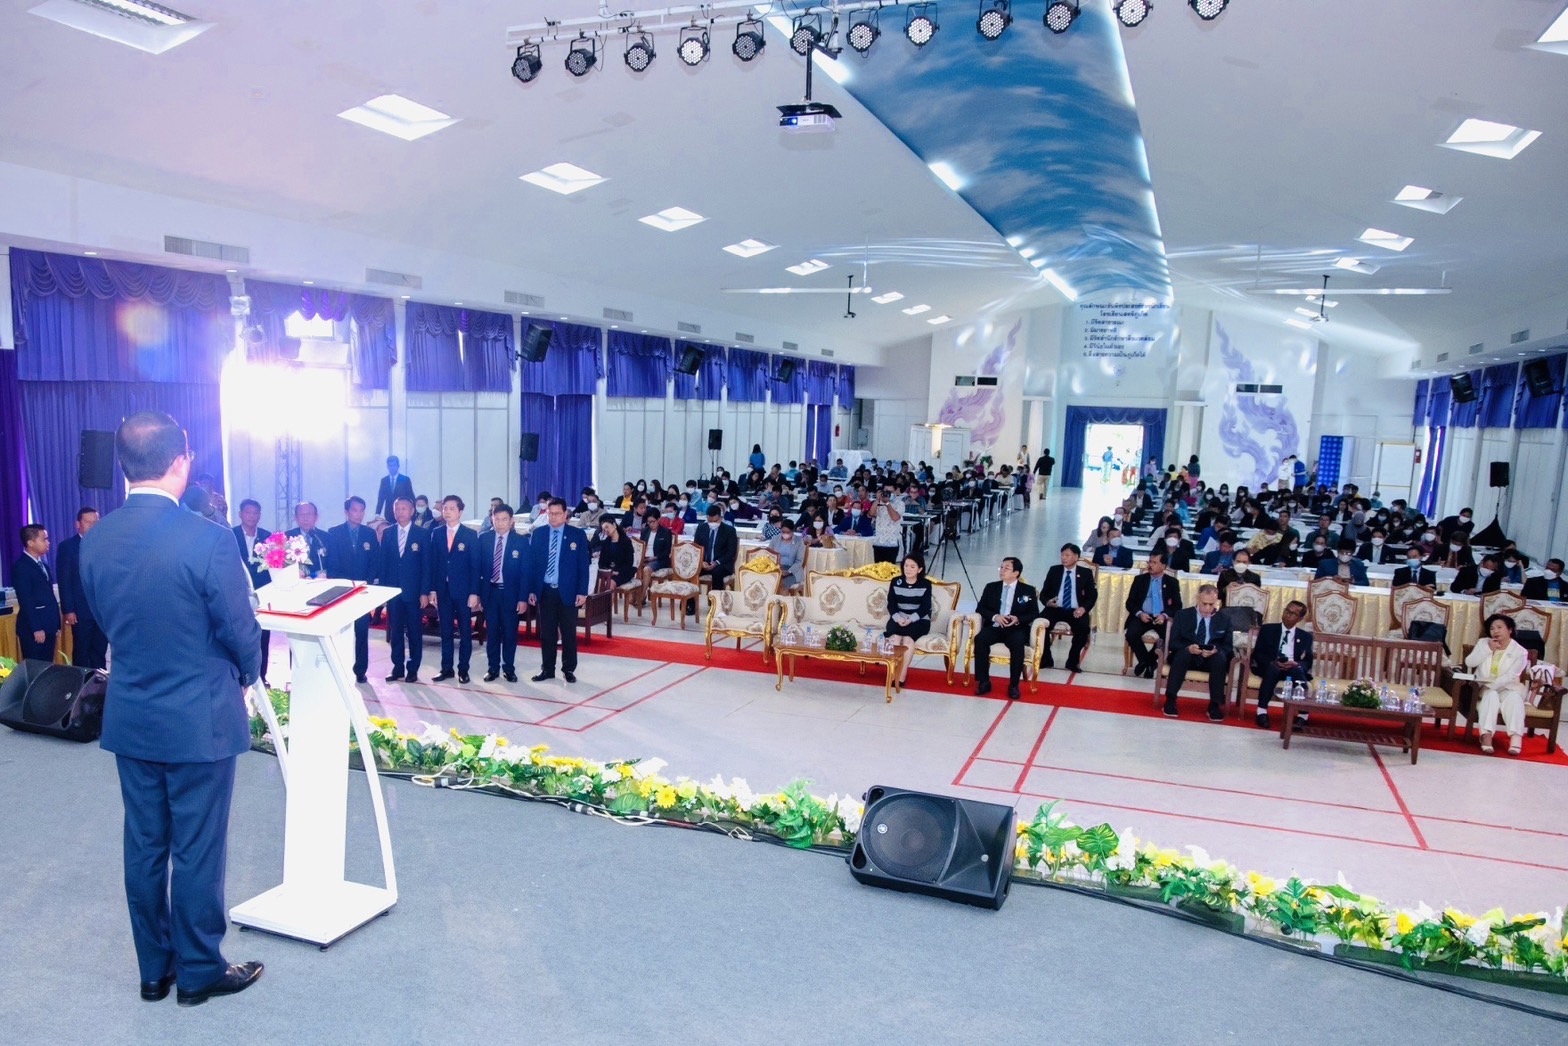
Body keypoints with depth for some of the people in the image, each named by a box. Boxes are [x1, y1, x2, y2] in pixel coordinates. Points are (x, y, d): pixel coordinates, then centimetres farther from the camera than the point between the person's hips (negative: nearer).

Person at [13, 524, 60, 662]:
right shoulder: (21, 566, -10)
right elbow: (25, 601, -16)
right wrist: (36, 629, -19)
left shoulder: (43, 565, 16)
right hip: (33, 629, -7)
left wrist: (56, 625, 14)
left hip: (48, 627, 7)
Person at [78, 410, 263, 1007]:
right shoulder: (206, 539, -22)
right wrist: (246, 674, 7)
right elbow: (241, 632, -14)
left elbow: (106, 621, 9)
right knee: (197, 851, 8)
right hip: (199, 720, -6)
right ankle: (199, 972, 23)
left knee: (144, 846, 17)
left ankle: (154, 969, 31)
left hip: (130, 717, 6)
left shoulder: (95, 541, -3)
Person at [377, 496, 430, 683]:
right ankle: (397, 668, 15)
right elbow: (383, 562, 8)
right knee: (395, 631, 7)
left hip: (414, 591, -3)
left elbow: (426, 564, -3)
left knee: (414, 632, 3)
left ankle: (412, 669, 12)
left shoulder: (422, 534, -1)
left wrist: (425, 592, -8)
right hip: (393, 590, 3)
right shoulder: (387, 533, 8)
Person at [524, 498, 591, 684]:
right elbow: (530, 563, 6)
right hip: (545, 591, 2)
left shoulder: (578, 535, -1)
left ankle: (569, 669, 16)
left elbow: (583, 565, -2)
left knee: (569, 633, 6)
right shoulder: (537, 534, 5)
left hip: (568, 591, -2)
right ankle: (547, 669, 18)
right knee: (546, 633, 8)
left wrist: (582, 591, -8)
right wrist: (530, 590, -1)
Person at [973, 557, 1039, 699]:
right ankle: (984, 682, -21)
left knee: (1017, 643, -36)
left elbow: (1034, 614, 3)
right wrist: (995, 616, -13)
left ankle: (1014, 685, -23)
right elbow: (980, 608, 7)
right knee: (980, 639, -30)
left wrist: (1018, 619, -17)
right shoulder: (991, 587, 13)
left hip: (1016, 629, -2)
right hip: (994, 627, 2)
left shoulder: (1028, 591, 9)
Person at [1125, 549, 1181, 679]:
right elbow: (1130, 602, 7)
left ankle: (1147, 661, -6)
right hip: (1142, 616, 1)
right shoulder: (1140, 579, 11)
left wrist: (1164, 616, -16)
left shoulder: (1172, 582, 9)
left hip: (1162, 618, -1)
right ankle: (1146, 661, -4)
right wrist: (1139, 613, -14)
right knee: (1131, 634, -30)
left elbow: (1177, 606, 4)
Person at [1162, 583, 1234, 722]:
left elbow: (1228, 647, 2)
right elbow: (1173, 643, -2)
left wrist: (1216, 650, -22)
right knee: (1182, 653, -35)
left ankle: (1215, 704, -27)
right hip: (1186, 656, -1)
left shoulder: (1224, 620, 9)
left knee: (1220, 658, -32)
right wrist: (1188, 648, -24)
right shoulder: (1183, 615, 5)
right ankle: (1170, 700, -30)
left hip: (1212, 659, 1)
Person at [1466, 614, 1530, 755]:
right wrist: (1488, 649, -13)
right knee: (1491, 696, -31)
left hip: (1507, 688, 0)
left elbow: (1511, 676, -14)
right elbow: (1469, 663, -6)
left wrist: (1493, 684, -25)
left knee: (1514, 698, -32)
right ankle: (1486, 735, -48)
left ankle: (1516, 737, -46)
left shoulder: (1519, 651, -4)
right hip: (1485, 687, 1)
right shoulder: (1483, 643, 5)